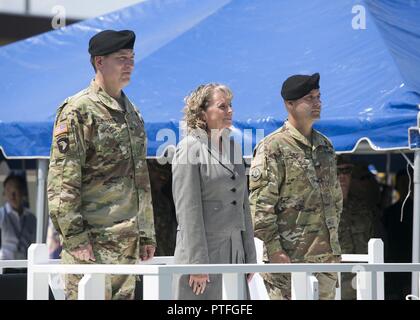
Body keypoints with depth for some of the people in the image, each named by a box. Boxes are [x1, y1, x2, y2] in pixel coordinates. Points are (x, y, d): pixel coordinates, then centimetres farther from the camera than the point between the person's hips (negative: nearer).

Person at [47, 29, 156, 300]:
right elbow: (62, 183, -14)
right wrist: (75, 238, -18)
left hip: (127, 241, 8)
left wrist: (146, 234, 19)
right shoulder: (78, 111, -8)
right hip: (92, 241, -8)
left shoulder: (132, 113, 18)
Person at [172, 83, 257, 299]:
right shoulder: (189, 149, -6)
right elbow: (188, 210, -12)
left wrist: (249, 256, 14)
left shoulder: (232, 146, 15)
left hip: (234, 253, 7)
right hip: (201, 251, -7)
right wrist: (197, 264, -17)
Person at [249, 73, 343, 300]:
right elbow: (260, 203, -14)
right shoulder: (273, 147, -9)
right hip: (289, 255, -7)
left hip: (326, 254, 7)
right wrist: (273, 248, -18)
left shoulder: (325, 145, 15)